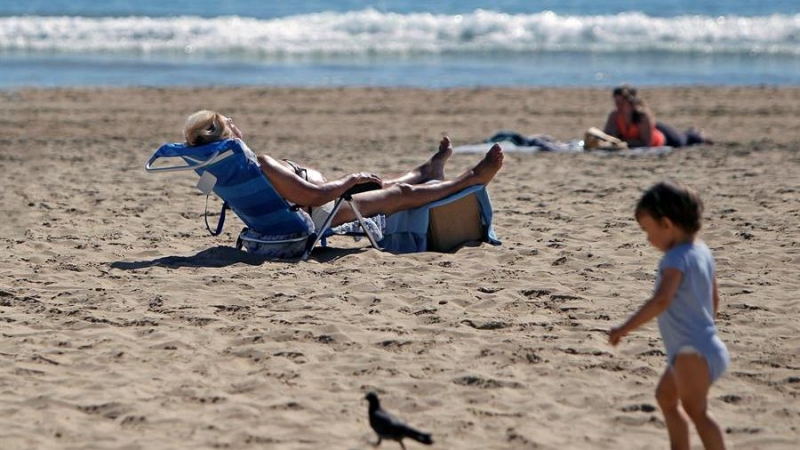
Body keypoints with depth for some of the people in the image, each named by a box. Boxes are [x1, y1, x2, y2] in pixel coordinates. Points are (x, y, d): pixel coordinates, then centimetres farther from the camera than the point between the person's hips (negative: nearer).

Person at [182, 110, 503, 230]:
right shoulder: (260, 164, -32)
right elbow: (313, 196, -30)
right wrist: (351, 180, -13)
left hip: (315, 211, 10)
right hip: (323, 215, -10)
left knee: (386, 185, 29)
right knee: (401, 193, 7)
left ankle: (430, 170, 57)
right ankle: (472, 179, 25)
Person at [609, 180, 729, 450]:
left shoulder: (676, 259, -20)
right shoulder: (702, 251, 8)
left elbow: (661, 300, -34)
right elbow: (714, 299, 19)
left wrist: (625, 328, -31)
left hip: (693, 352, -11)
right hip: (705, 344, 11)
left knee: (695, 410, -18)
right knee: (666, 397, 27)